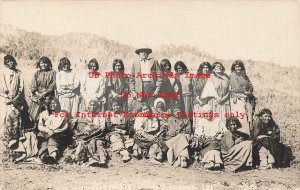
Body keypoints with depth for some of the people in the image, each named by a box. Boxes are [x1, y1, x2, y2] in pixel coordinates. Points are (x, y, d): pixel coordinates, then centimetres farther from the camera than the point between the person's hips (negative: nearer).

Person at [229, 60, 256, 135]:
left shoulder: (244, 76, 18)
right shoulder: (232, 76, 1)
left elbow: (251, 86, 14)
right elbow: (236, 88, -9)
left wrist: (249, 91, -6)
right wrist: (245, 92, -6)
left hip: (246, 99, 6)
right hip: (237, 99, -6)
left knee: (248, 116, 0)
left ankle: (248, 134, 3)